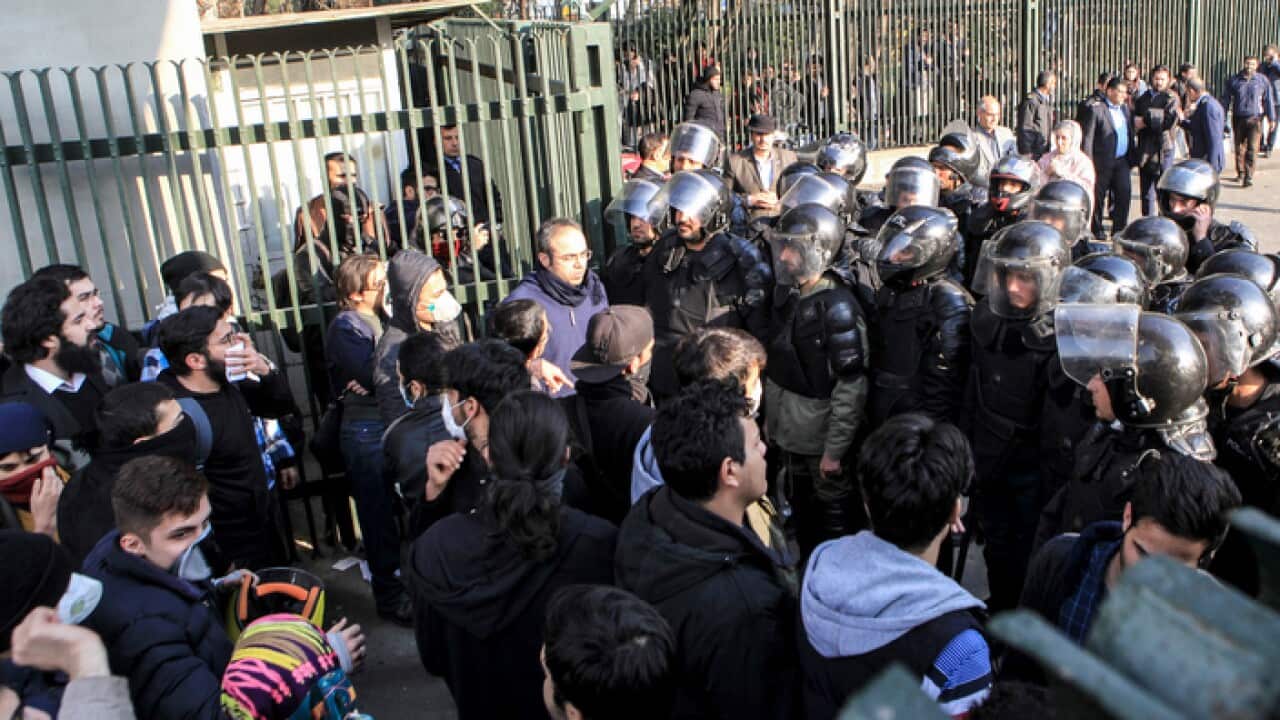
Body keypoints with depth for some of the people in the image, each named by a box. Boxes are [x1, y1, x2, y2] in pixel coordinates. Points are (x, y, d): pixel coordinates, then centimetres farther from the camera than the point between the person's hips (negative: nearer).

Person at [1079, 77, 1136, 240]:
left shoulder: (1126, 109, 13)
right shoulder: (1096, 109, -6)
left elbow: (1130, 134, 17)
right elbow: (1087, 137, -9)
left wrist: (1131, 159, 11)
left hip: (1122, 161, 5)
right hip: (1102, 161, -5)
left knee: (1124, 193, -3)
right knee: (1099, 196, 4)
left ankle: (1119, 229, 5)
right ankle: (1097, 229, 17)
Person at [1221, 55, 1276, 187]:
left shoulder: (1262, 80, 2)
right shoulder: (1234, 80, 2)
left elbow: (1268, 100, 7)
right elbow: (1226, 99, 8)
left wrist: (1271, 118, 8)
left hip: (1255, 119, -2)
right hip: (1238, 118, 2)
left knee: (1252, 149, -11)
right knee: (1239, 148, 13)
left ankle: (1248, 177, -12)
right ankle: (1240, 173, 30)